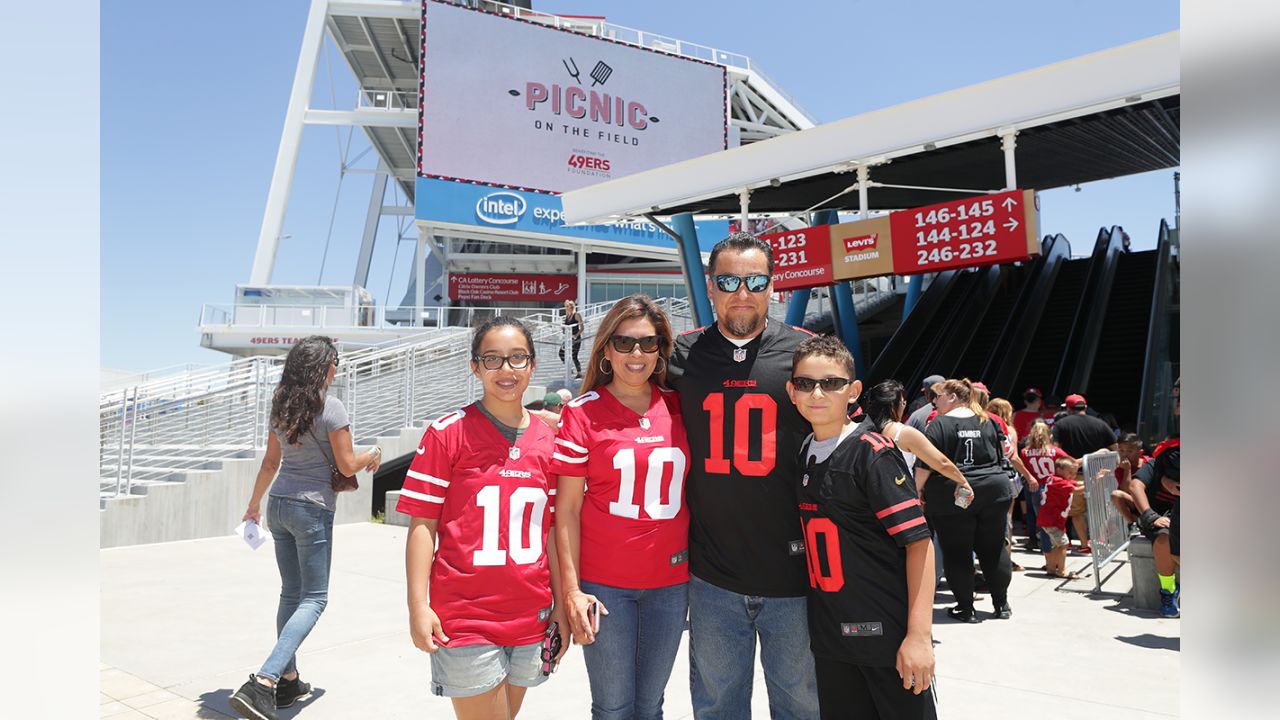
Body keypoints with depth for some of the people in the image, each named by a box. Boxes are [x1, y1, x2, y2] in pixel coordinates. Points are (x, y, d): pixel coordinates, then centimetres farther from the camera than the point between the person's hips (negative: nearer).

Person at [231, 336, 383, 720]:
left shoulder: (281, 406, 7)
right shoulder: (330, 408, -14)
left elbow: (271, 461, 14)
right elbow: (346, 465, -11)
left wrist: (254, 503, 25)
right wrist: (372, 455, 9)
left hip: (279, 505, 7)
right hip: (313, 508, -7)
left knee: (290, 593, 17)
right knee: (313, 599, 1)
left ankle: (288, 681, 24)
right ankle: (263, 681, -12)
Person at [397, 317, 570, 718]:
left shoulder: (548, 441, 5)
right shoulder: (447, 433, -6)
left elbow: (550, 530, 9)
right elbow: (422, 524, -6)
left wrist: (560, 606, 7)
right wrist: (418, 606, -12)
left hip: (531, 619, 4)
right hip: (466, 620, -4)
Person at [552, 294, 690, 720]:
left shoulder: (679, 408, 3)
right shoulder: (583, 414, -6)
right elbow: (567, 508, -6)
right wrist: (572, 589, -9)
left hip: (670, 580, 3)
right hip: (604, 582, -3)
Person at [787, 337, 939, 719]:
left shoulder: (872, 452, -12)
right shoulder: (803, 454, 6)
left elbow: (918, 540, -15)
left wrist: (919, 634, -20)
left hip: (886, 633, -6)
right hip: (829, 633, 6)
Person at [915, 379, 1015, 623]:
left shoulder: (939, 425, -8)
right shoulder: (988, 422, 10)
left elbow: (925, 465, -12)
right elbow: (1000, 457, 19)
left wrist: (917, 490, -2)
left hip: (951, 498, -5)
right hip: (994, 491, 5)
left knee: (957, 553, 4)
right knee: (993, 549, 13)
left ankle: (965, 608, 9)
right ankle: (1002, 604, 22)